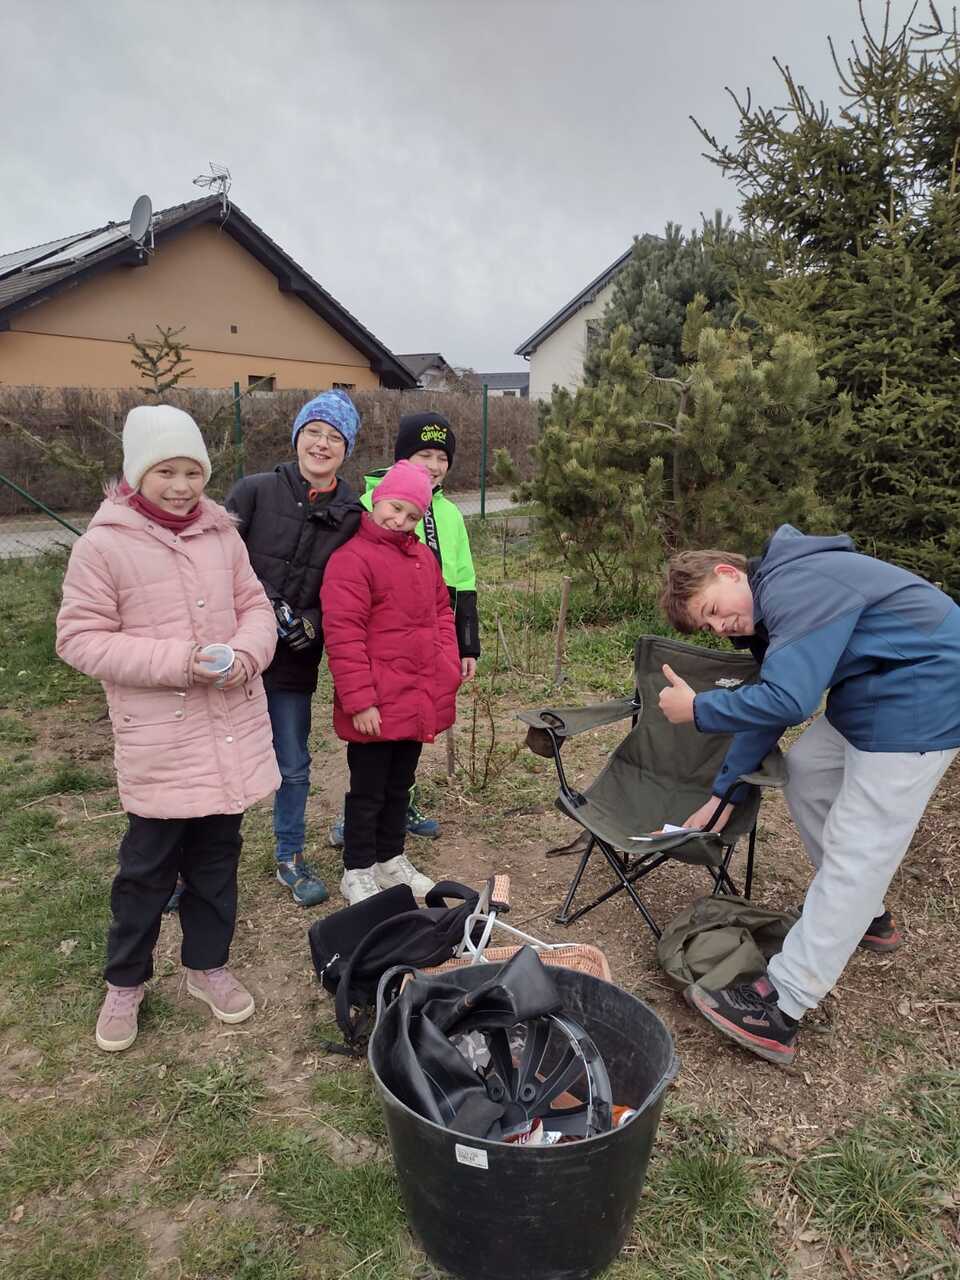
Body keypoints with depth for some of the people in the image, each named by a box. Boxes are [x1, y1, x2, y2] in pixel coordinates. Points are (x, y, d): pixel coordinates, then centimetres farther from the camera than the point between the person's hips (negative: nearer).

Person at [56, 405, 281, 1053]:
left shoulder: (222, 536, 3)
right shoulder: (103, 545, -10)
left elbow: (255, 606, 8)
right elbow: (80, 638, -11)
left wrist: (246, 651, -14)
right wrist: (176, 660, -21)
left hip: (231, 728, 4)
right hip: (160, 741, -4)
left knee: (218, 854, 17)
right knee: (149, 864, 10)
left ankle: (208, 964, 37)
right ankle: (125, 982, 34)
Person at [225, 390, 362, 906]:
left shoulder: (352, 517, 1)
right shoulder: (254, 491, -5)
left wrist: (312, 624, -12)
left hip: (294, 662, 1)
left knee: (294, 767, 13)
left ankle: (291, 858, 34)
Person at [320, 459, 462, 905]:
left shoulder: (423, 557, 11)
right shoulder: (351, 558, -14)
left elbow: (441, 612, 19)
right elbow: (343, 636, -19)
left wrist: (448, 667, 8)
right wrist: (359, 701, -20)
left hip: (418, 701, 8)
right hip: (376, 707, -7)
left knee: (400, 785, 21)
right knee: (368, 791, 7)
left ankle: (391, 860, 38)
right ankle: (357, 872, 25)